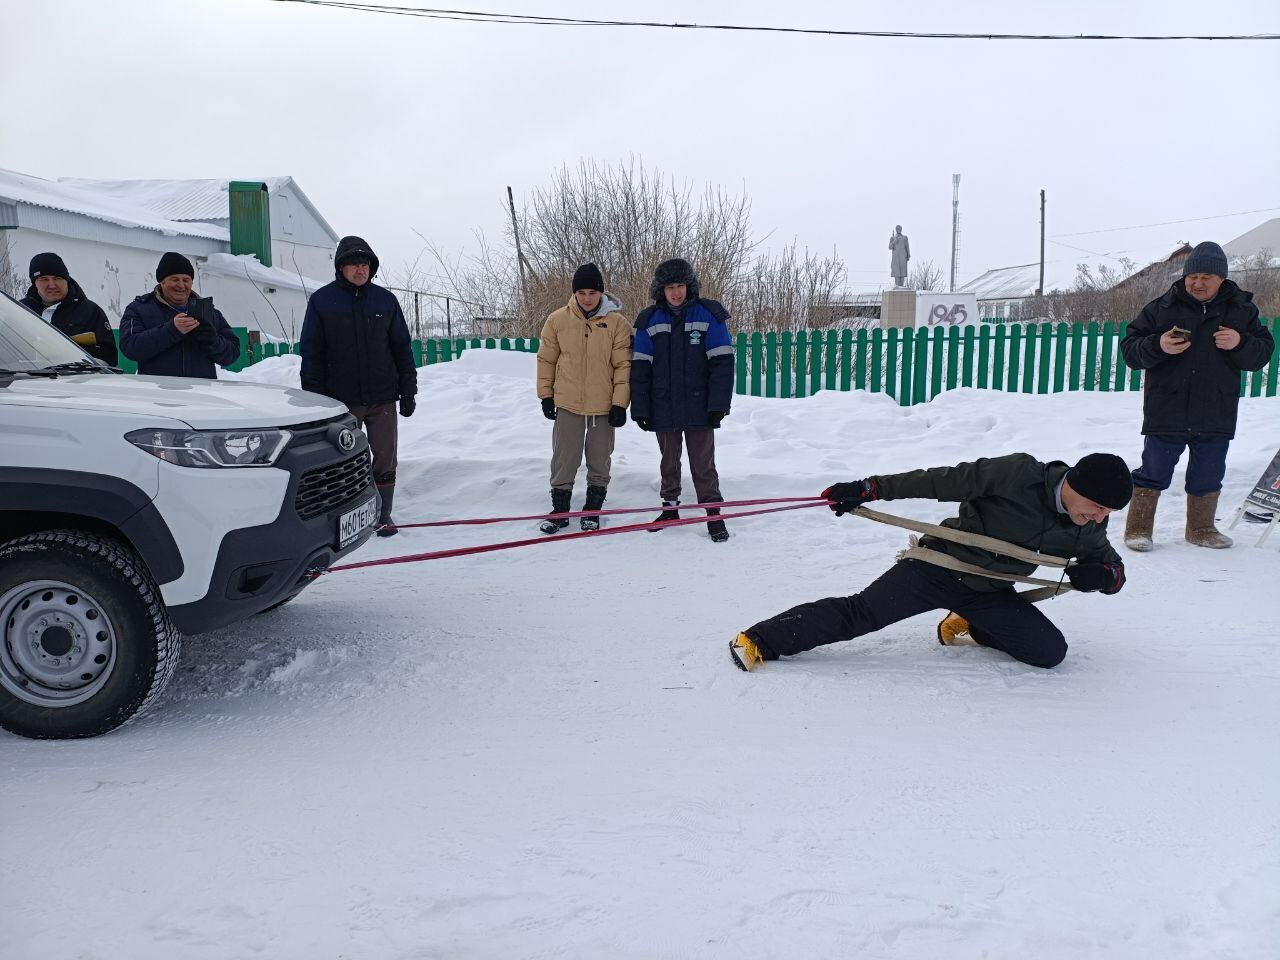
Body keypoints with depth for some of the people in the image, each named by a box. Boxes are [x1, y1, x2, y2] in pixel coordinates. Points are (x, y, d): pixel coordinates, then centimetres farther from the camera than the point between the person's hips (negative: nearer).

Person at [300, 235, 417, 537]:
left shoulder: (385, 299, 6)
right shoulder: (322, 301, 0)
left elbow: (402, 348, 9)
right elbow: (311, 353, 0)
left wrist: (408, 392, 6)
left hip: (383, 398, 1)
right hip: (340, 399, -1)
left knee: (385, 459, 3)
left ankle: (382, 513, 16)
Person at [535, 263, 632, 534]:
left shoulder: (617, 322, -6)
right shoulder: (558, 320, -2)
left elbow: (623, 364, -5)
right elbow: (546, 359, 6)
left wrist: (620, 403, -8)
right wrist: (545, 395, 5)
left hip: (604, 406, 0)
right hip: (568, 404, 1)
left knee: (599, 461, 10)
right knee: (564, 460, 5)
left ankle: (593, 509, 23)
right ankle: (559, 509, 18)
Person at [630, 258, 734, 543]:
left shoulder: (708, 315, -3)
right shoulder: (650, 321, 4)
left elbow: (722, 363, -5)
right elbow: (639, 367, 4)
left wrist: (719, 404, -11)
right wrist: (639, 408, -1)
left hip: (699, 408, -3)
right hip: (663, 409, 3)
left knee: (703, 464, 1)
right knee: (669, 461, 14)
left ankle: (713, 513, 10)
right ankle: (670, 508, 27)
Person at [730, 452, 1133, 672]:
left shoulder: (1087, 530, 0)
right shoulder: (1019, 474, -19)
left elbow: (1113, 567, 17)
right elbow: (941, 481, -19)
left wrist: (1099, 574, -10)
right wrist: (870, 489, -22)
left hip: (990, 594, 6)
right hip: (939, 566, -6)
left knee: (1051, 651, -8)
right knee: (861, 613, -19)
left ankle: (969, 626, 16)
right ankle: (759, 641, -17)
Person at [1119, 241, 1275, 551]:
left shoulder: (1241, 310, 7)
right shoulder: (1161, 308, 0)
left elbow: (1262, 353, 7)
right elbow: (1129, 349, -2)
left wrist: (1240, 343, -14)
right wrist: (1158, 346, -21)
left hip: (1216, 417, 3)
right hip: (1166, 413, -2)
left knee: (1208, 477, 13)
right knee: (1153, 473, 2)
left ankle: (1201, 528, 30)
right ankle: (1138, 529, 14)